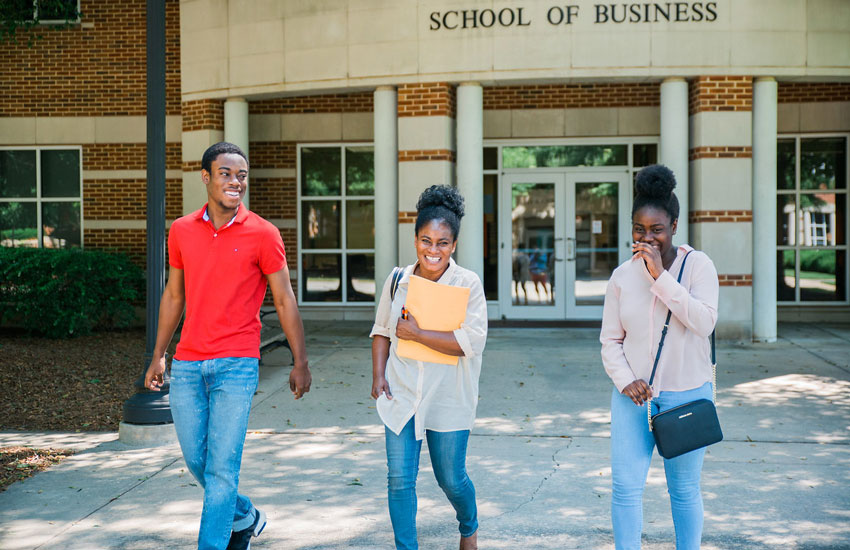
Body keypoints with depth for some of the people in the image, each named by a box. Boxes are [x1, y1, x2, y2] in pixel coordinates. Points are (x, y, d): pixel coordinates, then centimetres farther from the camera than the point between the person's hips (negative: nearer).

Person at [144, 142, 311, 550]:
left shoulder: (262, 234, -3)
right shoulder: (181, 231, 7)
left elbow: (284, 301, 1)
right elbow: (173, 295, 16)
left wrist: (300, 363, -1)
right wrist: (158, 356, 17)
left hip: (236, 364, -4)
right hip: (187, 365, 4)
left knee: (222, 466, -6)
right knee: (195, 459, 11)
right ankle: (245, 517, 35)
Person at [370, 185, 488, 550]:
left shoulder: (468, 284, -9)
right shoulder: (398, 280, 2)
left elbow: (472, 341, -19)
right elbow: (381, 331, 13)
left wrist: (417, 334, -18)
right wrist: (378, 375, 1)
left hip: (448, 399, -2)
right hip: (401, 395, 3)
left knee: (451, 479, 12)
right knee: (400, 479, 0)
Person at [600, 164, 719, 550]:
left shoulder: (697, 264, -6)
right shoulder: (622, 275, 3)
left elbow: (704, 322, -20)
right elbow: (610, 340, 7)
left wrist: (661, 276, -22)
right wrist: (625, 380, -10)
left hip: (687, 394, -2)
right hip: (633, 394, 2)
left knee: (684, 489, 9)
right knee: (625, 486, -2)